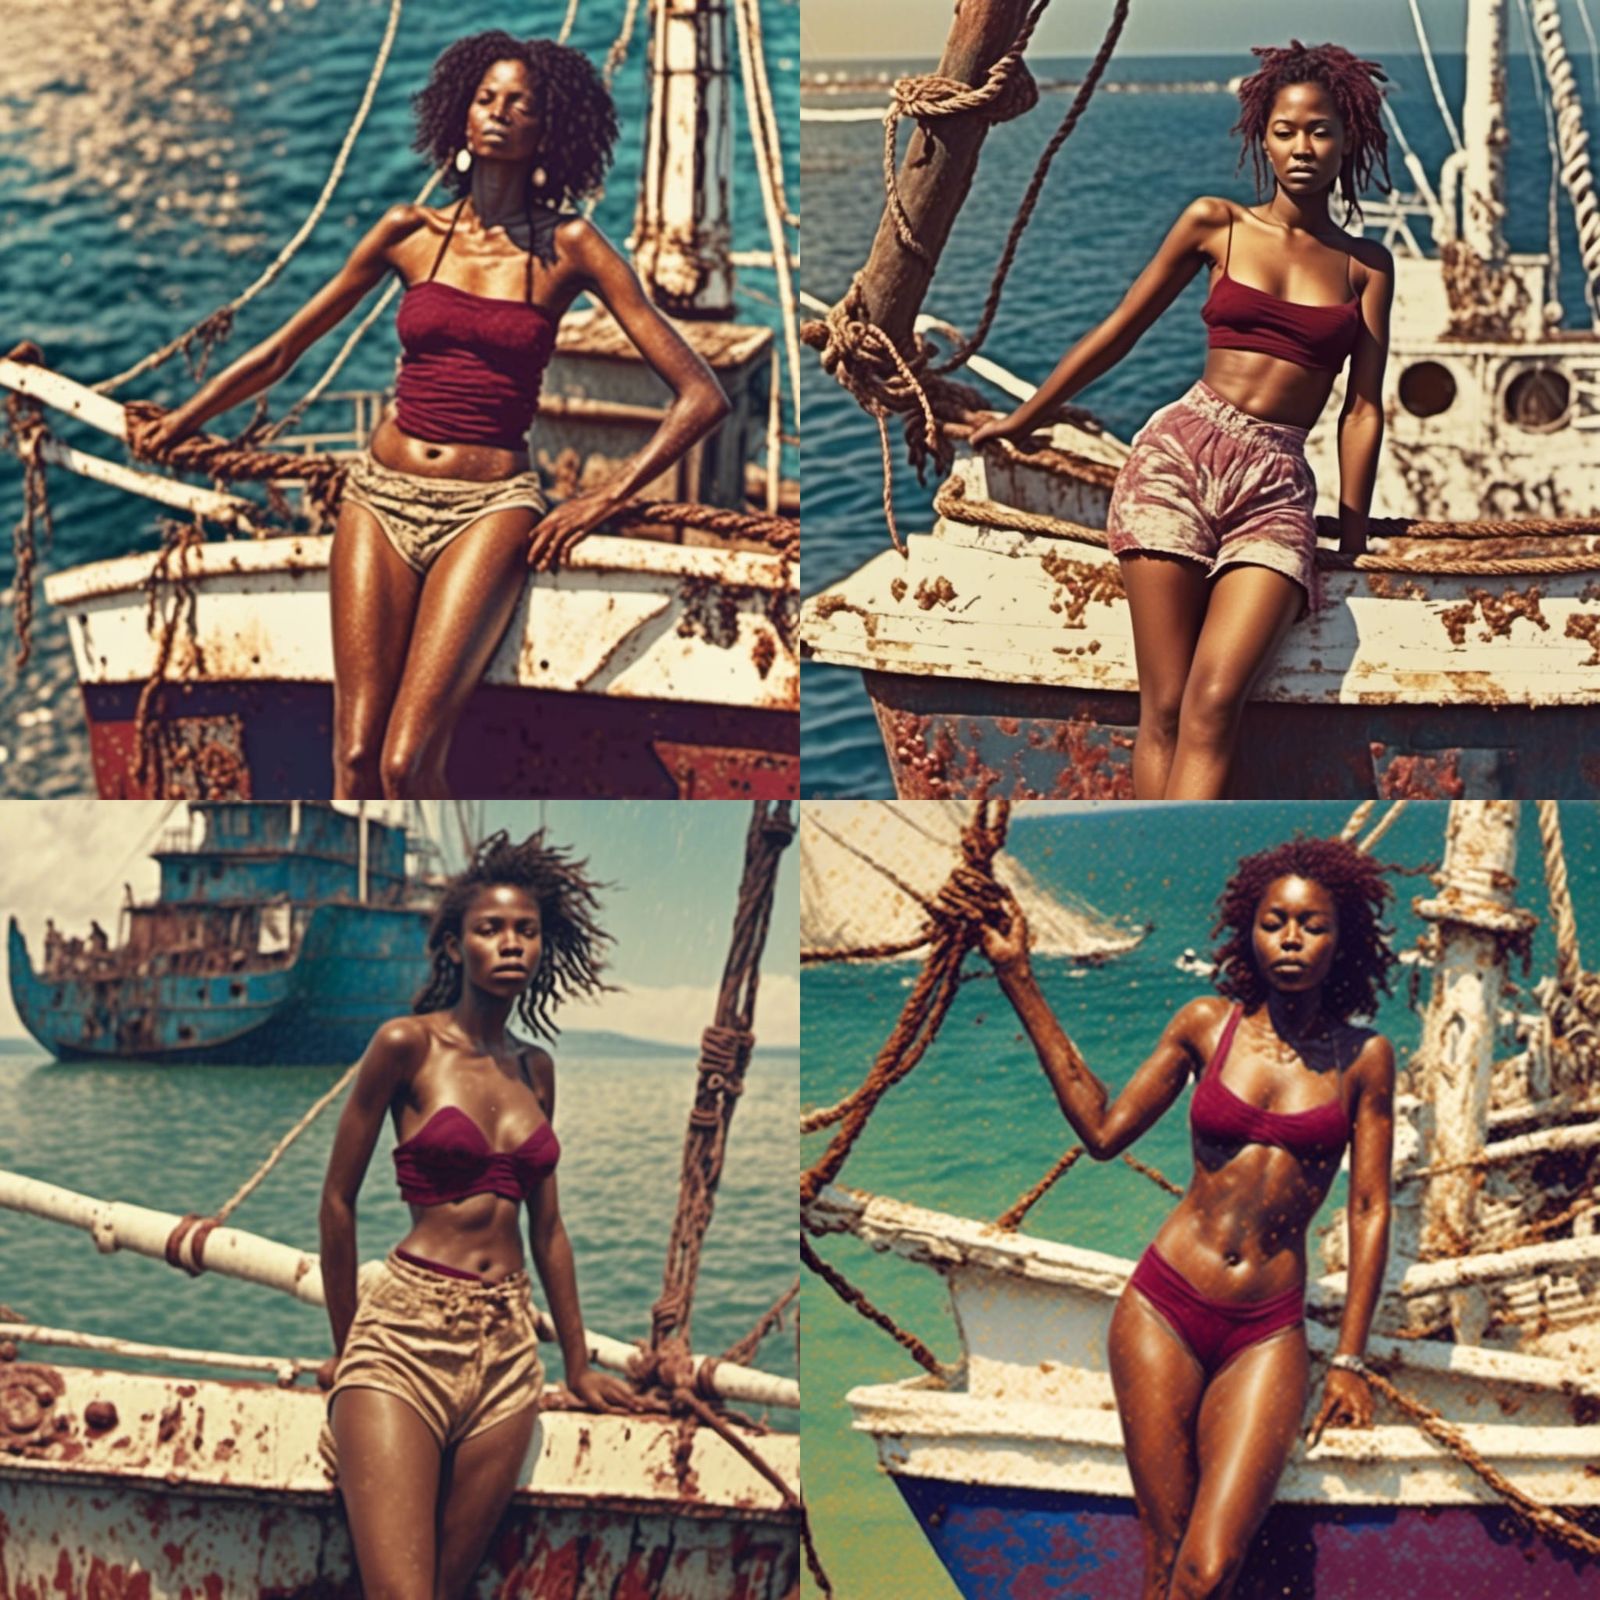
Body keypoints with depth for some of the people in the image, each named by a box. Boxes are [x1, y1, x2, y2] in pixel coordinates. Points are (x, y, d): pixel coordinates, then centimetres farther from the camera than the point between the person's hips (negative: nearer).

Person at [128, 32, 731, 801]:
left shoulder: (568, 247, 1)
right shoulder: (410, 232, 9)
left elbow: (699, 395, -2)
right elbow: (280, 352, 19)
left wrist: (605, 499, -7)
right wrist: (177, 424, 17)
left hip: (488, 507, -3)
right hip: (381, 498, 3)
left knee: (406, 765, -19)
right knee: (354, 760, -8)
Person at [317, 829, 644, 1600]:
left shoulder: (536, 1069, 14)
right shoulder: (407, 1044, -3)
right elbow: (338, 1199, 2)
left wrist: (578, 1364, 22)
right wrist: (344, 1346, 9)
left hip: (506, 1349, 5)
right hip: (406, 1333, -5)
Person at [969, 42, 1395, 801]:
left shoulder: (1366, 266, 12)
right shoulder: (1215, 224, 10)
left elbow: (1362, 408, 10)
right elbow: (1118, 332, 16)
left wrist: (1351, 534, 5)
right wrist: (1020, 421, 21)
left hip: (1278, 489, 0)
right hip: (1180, 452, 0)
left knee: (1213, 708, -19)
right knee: (1164, 709, -11)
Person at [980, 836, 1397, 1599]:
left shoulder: (1363, 1058, 2)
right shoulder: (1209, 1024, 5)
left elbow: (1369, 1212, 4)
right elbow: (1103, 1129, 5)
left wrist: (1349, 1362, 2)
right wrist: (1021, 985, 4)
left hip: (1268, 1334, -1)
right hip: (1164, 1308, 1)